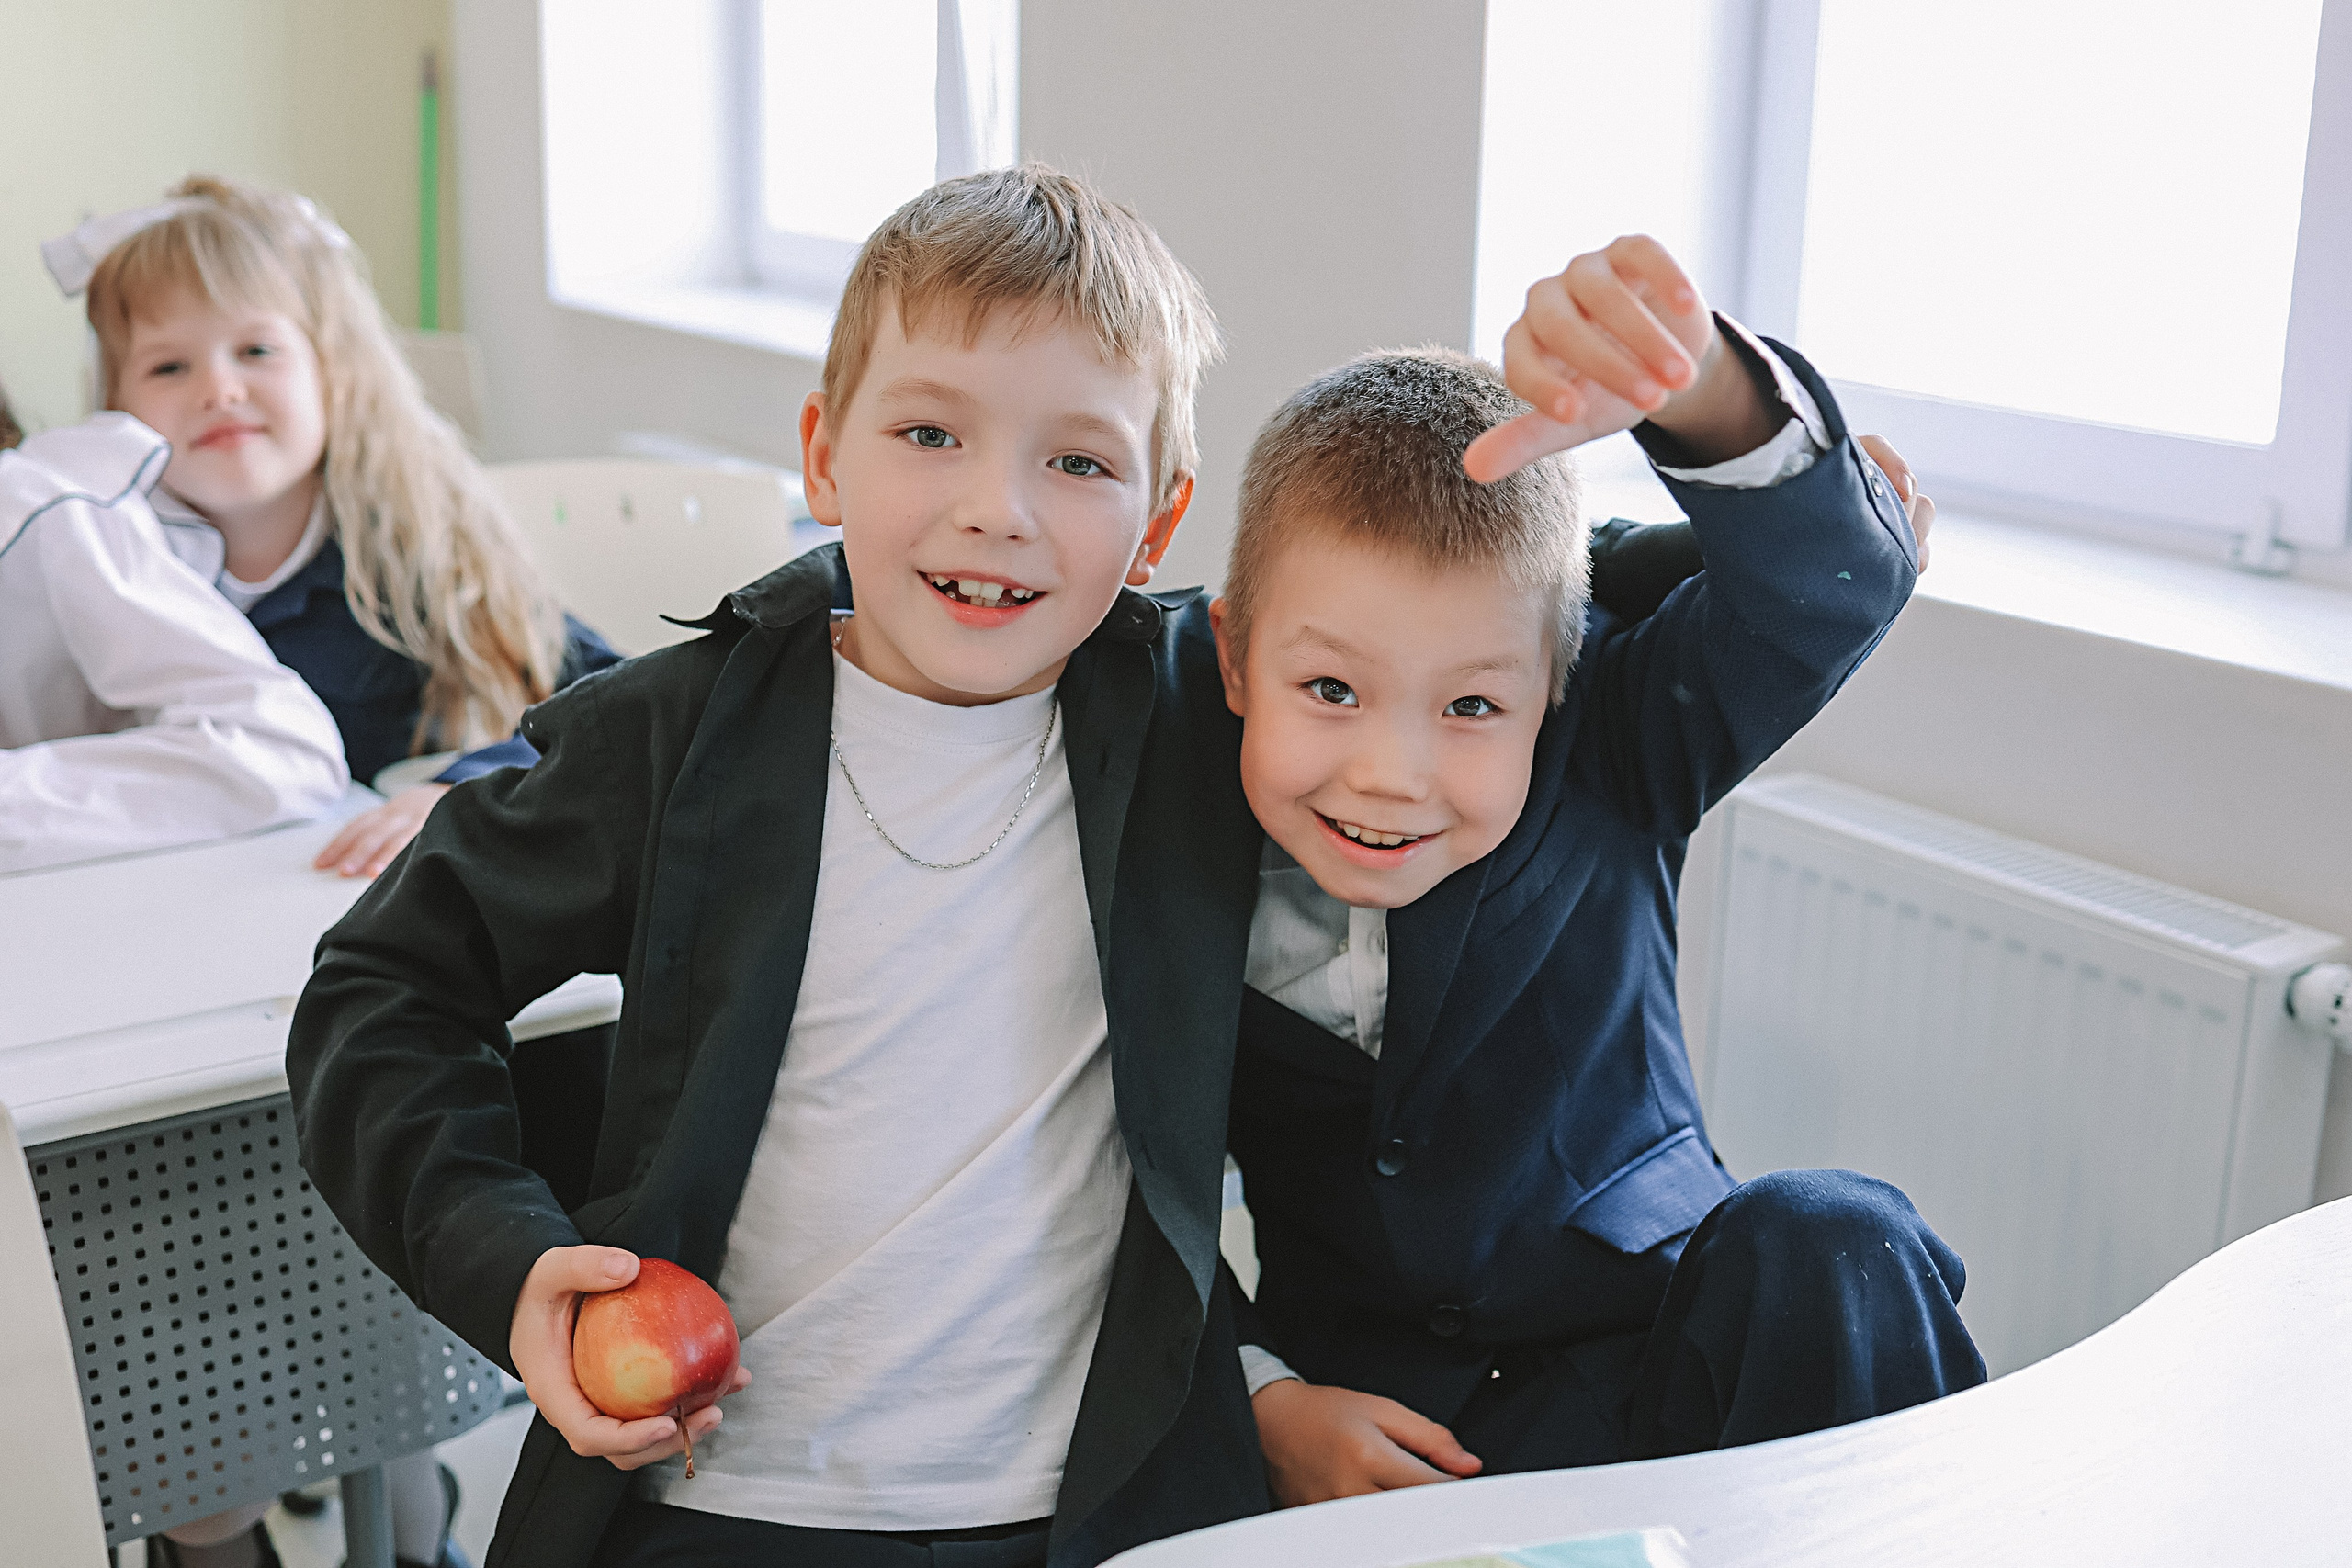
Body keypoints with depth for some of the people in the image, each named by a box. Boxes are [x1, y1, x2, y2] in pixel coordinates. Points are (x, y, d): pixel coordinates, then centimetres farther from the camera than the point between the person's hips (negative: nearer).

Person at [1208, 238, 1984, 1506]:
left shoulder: (1605, 768, -11)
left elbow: (1835, 579, -26)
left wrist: (1693, 383, -45)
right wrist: (1256, 1399, -12)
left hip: (1652, 1350, 2)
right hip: (1359, 1402, -2)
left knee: (1829, 1247, -28)